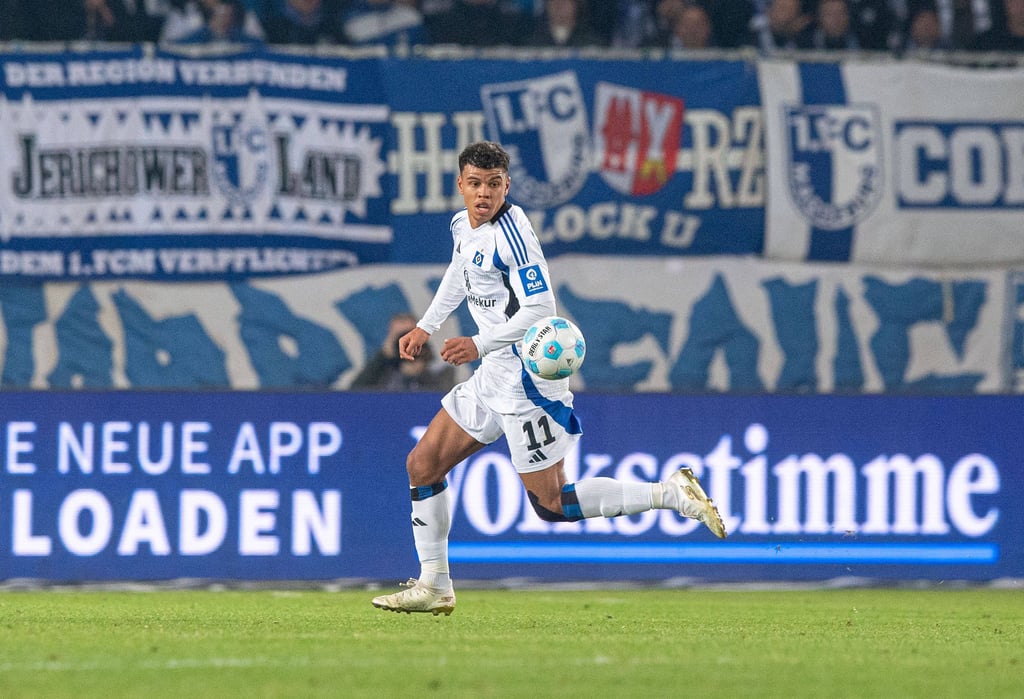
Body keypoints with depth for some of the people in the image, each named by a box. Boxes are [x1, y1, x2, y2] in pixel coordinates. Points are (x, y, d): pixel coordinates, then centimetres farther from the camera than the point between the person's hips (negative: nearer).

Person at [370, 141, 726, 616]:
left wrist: (479, 345, -29)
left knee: (550, 503, -7)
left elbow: (541, 308, -24)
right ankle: (434, 587, 18)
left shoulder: (511, 233, -20)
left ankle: (669, 493, -1)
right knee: (422, 465, 10)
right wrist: (426, 327, 28)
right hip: (493, 375, 9)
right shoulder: (464, 226, 8)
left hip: (527, 377, -9)